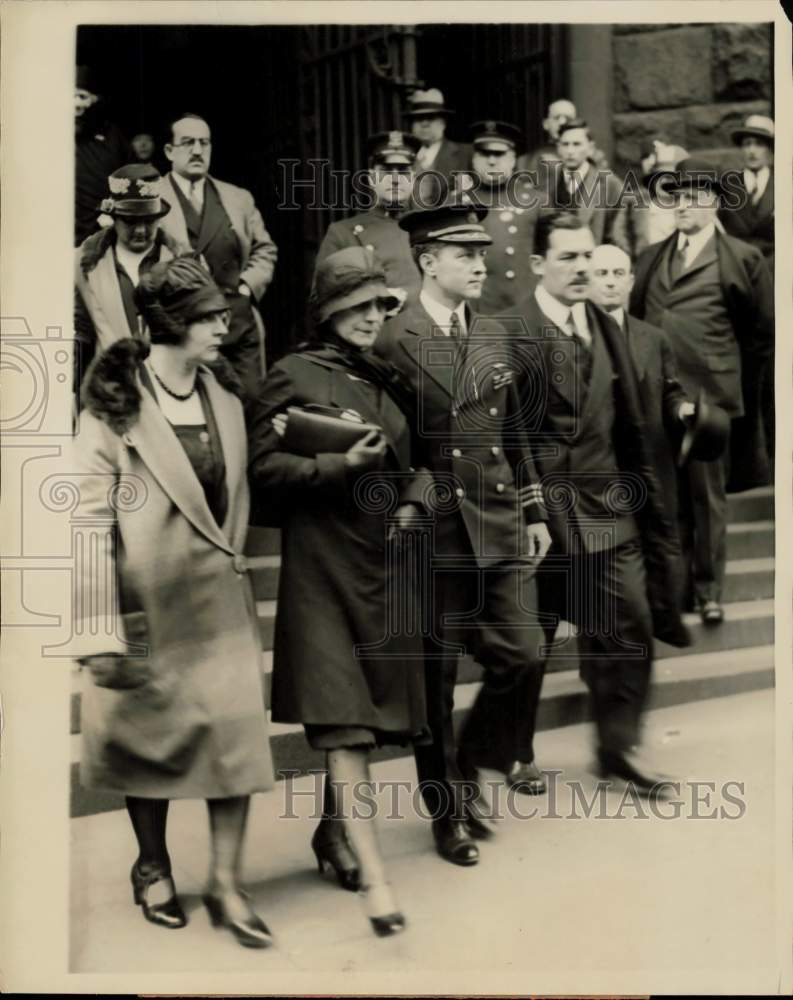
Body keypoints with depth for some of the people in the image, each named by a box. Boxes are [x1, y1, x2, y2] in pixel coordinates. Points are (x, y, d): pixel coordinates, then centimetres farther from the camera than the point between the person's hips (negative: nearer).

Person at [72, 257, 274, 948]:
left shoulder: (227, 395, 4)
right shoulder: (116, 406, -12)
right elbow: (92, 519, -14)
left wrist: (233, 562, 12)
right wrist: (101, 632, -17)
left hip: (219, 595, 4)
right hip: (147, 598, -4)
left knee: (237, 731, -1)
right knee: (149, 732, 11)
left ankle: (227, 884, 13)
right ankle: (154, 869, 33)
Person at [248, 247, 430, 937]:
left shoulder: (387, 380, 15)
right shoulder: (295, 375, -3)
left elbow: (413, 461, 22)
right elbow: (264, 467, -8)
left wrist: (413, 501, 2)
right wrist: (340, 466, -19)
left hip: (384, 564, 6)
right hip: (323, 563, -6)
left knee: (366, 719, 11)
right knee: (343, 722, -10)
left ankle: (334, 833, 31)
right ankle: (374, 877, -12)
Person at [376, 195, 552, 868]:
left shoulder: (494, 335, 10)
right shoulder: (393, 343, -11)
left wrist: (535, 512, 14)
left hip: (501, 528, 6)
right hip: (434, 536, -5)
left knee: (522, 655, 3)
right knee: (436, 677, 6)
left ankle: (477, 755, 31)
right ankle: (450, 810, 24)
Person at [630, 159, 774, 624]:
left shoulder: (742, 258, 0)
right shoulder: (651, 257, 13)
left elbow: (763, 330, 4)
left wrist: (736, 377, 7)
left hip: (709, 395, -4)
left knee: (708, 496, 4)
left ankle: (709, 590, 17)